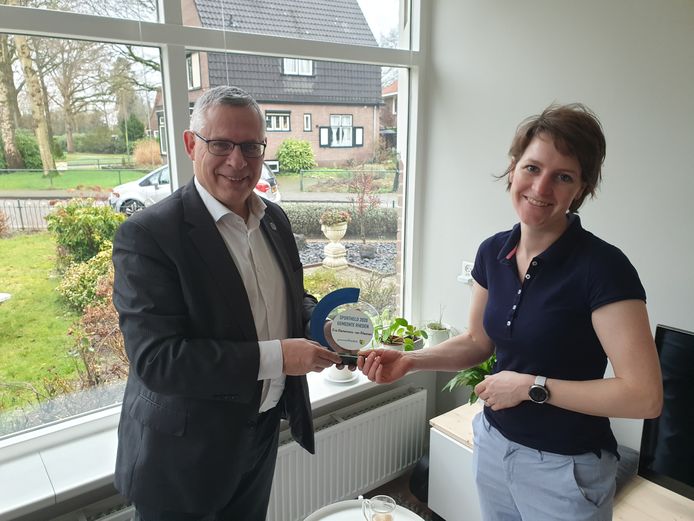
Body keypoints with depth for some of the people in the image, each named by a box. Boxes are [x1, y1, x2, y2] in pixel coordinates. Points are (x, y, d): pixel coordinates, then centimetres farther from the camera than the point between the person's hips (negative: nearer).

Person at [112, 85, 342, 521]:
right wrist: (276, 356, -27)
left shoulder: (275, 218, 0)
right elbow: (155, 359, -25)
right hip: (185, 452, -5)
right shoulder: (147, 235, -21)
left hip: (264, 432, 6)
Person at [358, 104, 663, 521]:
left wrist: (530, 385, -22)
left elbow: (645, 396, -23)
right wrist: (410, 360, -7)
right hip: (493, 446, 5)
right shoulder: (493, 252, -4)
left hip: (565, 470, -5)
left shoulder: (603, 267, -21)